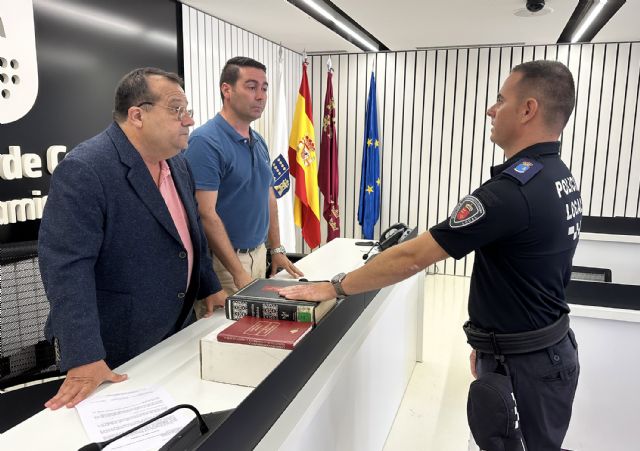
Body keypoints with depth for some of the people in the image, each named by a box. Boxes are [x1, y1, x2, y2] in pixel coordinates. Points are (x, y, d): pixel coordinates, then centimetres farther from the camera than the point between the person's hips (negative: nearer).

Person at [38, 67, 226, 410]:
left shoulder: (177, 164, 4)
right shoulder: (84, 170, -21)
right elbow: (66, 265, -26)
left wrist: (210, 288, 13)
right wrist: (84, 359, -28)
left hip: (177, 333, 8)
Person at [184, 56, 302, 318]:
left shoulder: (259, 142, 8)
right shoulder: (205, 142, -17)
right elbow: (206, 214, -21)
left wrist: (276, 249, 11)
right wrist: (238, 272, -21)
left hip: (259, 254, 8)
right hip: (223, 261, -7)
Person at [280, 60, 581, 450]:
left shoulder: (512, 190, -29)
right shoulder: (560, 178, 4)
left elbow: (413, 257, -28)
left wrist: (335, 287, -18)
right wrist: (489, 341, 15)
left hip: (524, 363, -9)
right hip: (551, 348, 9)